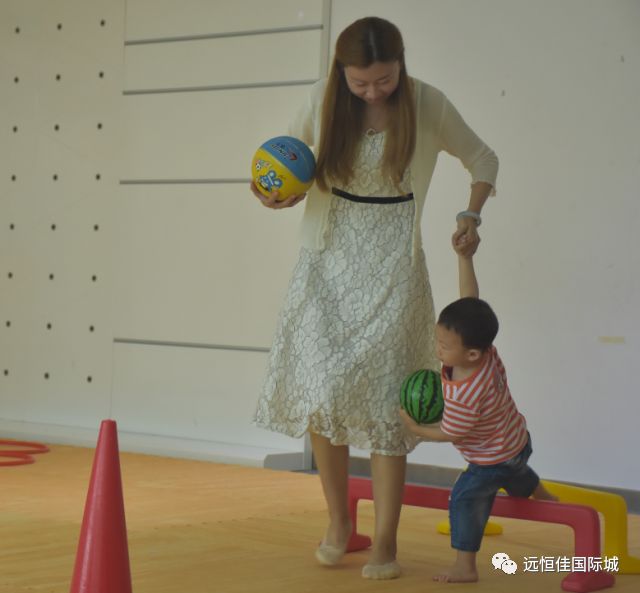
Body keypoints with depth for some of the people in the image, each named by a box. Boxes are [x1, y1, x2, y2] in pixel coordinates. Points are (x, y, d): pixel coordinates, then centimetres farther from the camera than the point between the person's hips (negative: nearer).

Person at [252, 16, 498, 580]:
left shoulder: (427, 105, -7)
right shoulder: (324, 99, -4)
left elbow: (483, 160, 8)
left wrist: (471, 215, -7)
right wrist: (277, 194, -8)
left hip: (393, 267, -2)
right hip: (329, 260, 2)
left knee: (383, 399, -4)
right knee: (321, 390, -7)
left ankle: (385, 544, 5)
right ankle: (338, 520, 15)